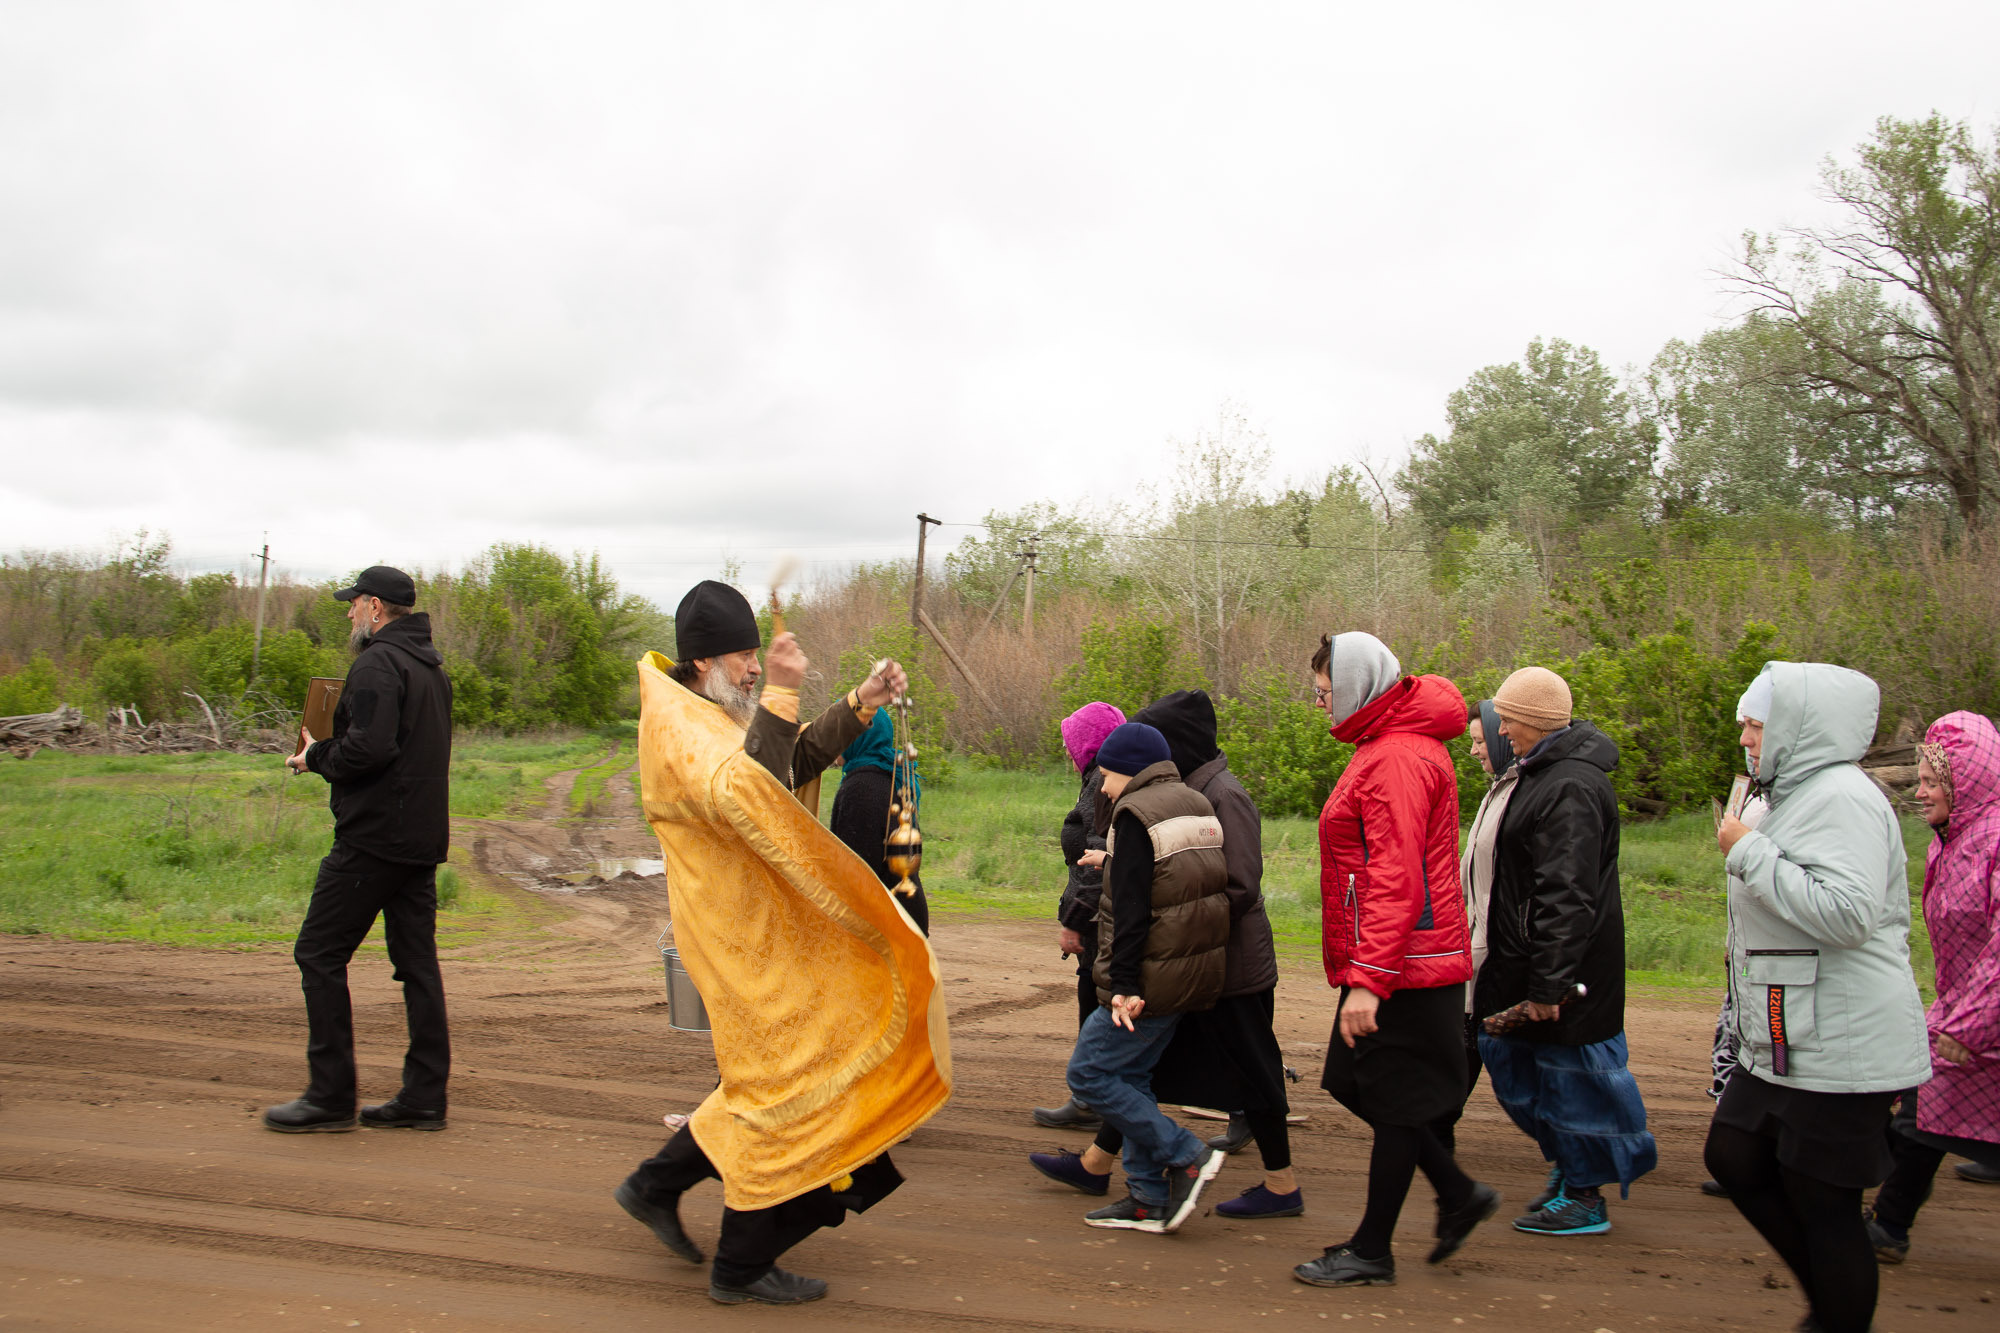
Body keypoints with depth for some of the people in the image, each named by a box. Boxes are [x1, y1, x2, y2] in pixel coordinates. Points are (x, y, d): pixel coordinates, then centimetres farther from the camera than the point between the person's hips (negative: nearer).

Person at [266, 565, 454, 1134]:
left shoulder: (378, 663, -13)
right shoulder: (431, 666, 17)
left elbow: (368, 748, -25)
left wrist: (317, 756, -7)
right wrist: (328, 751, 18)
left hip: (374, 836, -9)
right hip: (422, 838, 9)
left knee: (319, 954, -1)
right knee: (417, 963, 9)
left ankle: (330, 1097, 2)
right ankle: (424, 1098, 11)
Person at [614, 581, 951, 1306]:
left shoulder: (710, 714, 12)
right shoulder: (677, 727, -18)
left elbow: (797, 760, 17)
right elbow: (746, 793, -35)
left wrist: (861, 703, 6)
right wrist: (780, 695, -35)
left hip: (761, 923, 10)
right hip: (741, 934, -10)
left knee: (772, 1076, 18)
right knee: (782, 1081, -2)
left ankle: (657, 1184, 28)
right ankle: (741, 1266, 11)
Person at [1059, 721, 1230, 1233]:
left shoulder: (1137, 813, -14)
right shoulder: (1198, 808, 14)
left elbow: (1131, 909, -20)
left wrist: (1124, 984, -21)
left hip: (1152, 977, -9)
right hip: (1196, 974, 9)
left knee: (1089, 1074, -2)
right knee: (1131, 1076, 15)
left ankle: (1185, 1156, -4)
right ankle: (1148, 1200, 16)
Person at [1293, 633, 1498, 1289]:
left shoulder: (1399, 757, -18)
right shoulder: (1384, 747, 15)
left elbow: (1396, 880, -24)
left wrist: (1368, 979, -26)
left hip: (1400, 966, -10)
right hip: (1397, 962, 10)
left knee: (1391, 1102, 1)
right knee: (1359, 1087, 16)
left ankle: (1372, 1253, 13)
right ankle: (1459, 1194, 27)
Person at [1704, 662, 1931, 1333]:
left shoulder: (1844, 797, -18)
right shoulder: (1800, 794, 14)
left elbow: (1847, 912, -29)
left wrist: (1750, 852, -22)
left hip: (1839, 1049, -11)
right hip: (1784, 1043, 11)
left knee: (1823, 1203, -1)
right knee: (1733, 1158, 16)